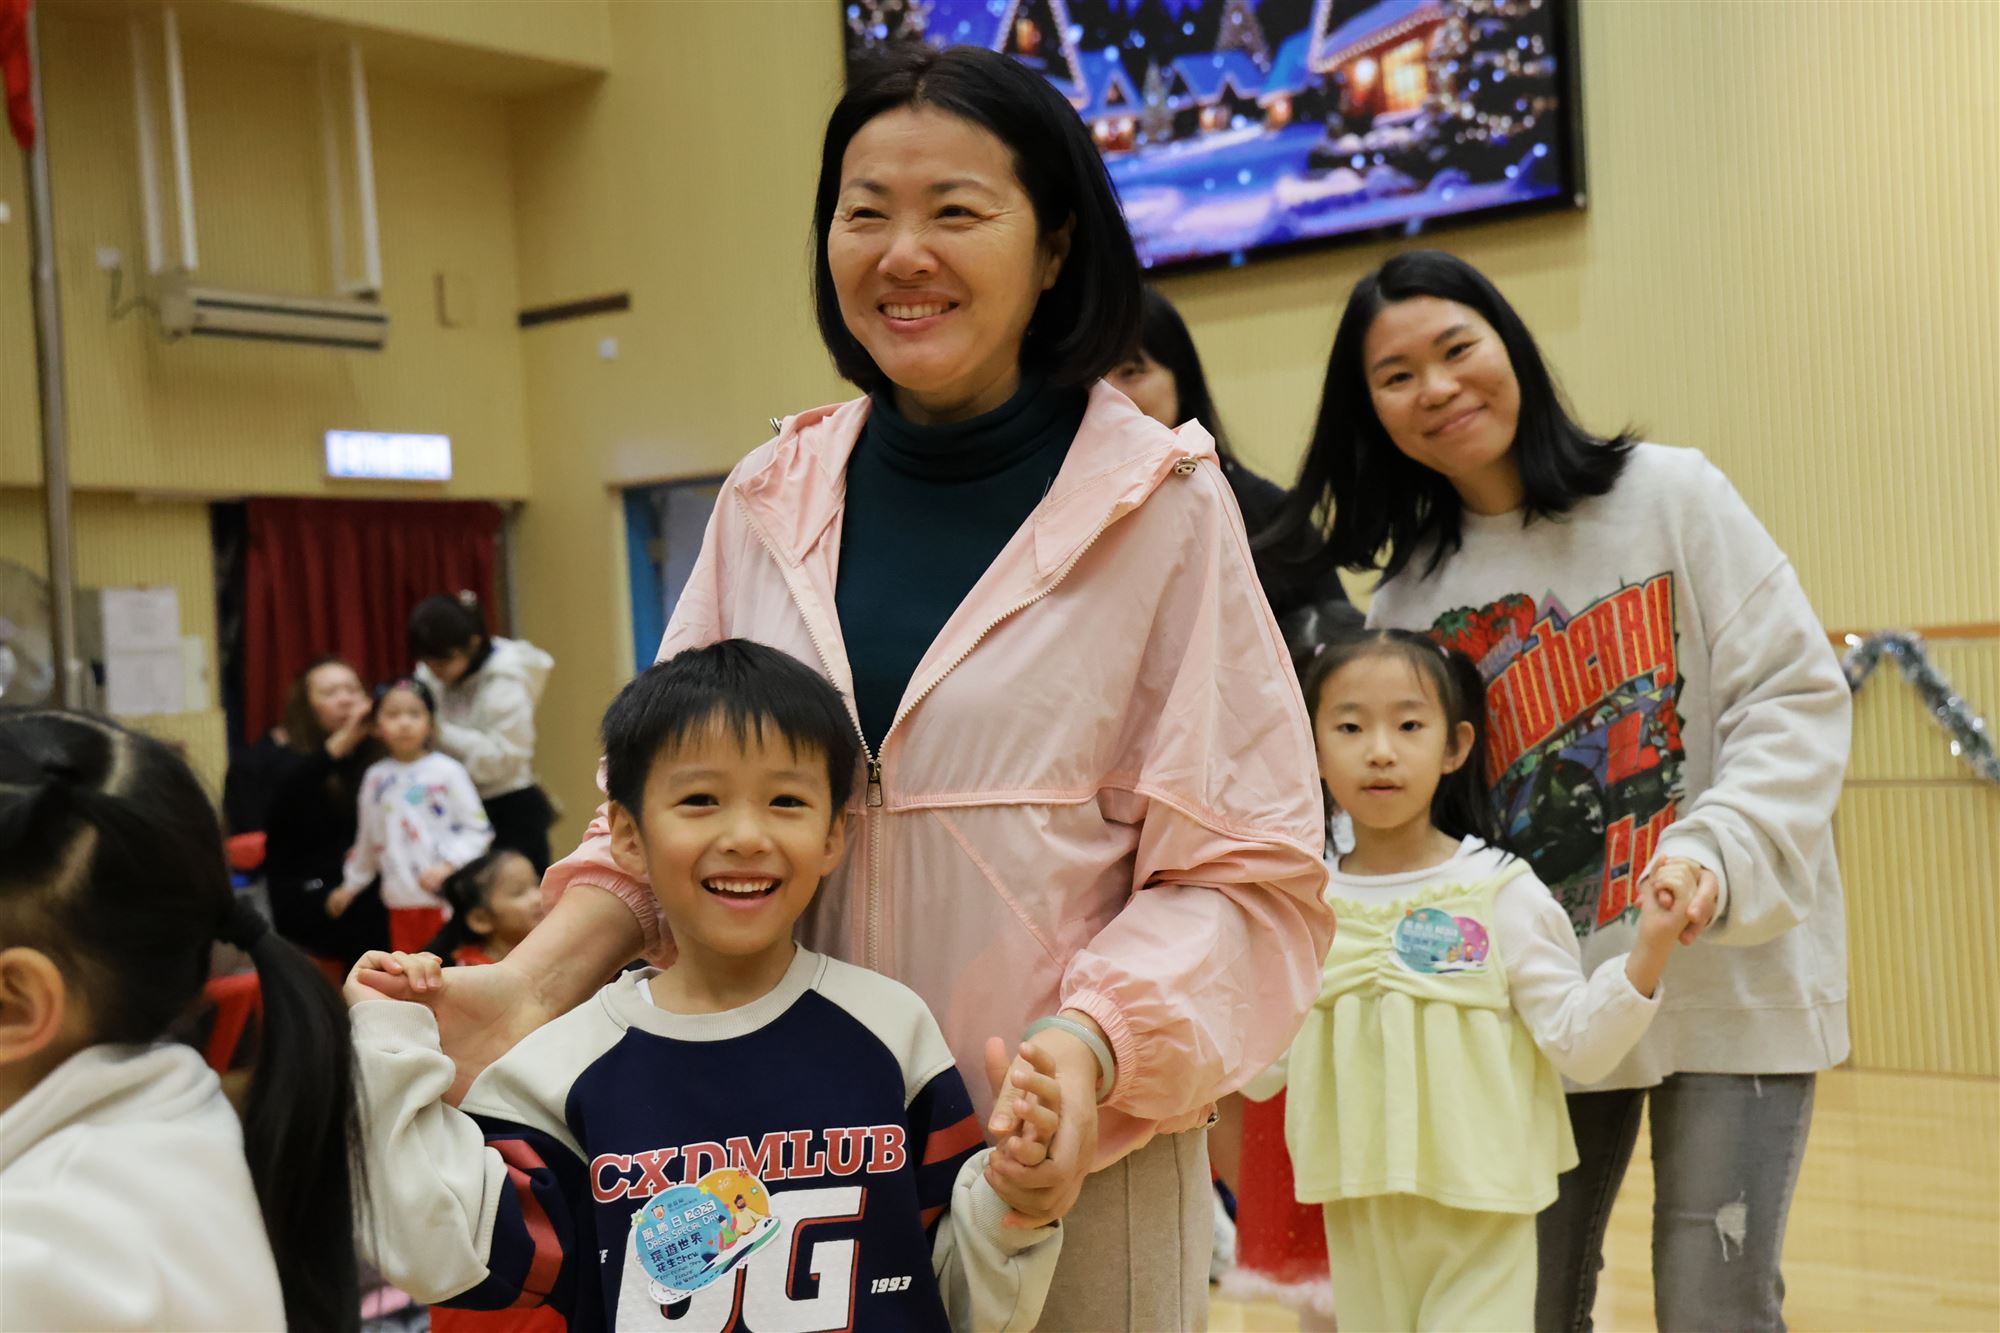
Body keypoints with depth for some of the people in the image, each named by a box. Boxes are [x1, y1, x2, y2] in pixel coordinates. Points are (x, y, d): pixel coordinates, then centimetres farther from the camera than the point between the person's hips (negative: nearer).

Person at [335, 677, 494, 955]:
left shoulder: (446, 772, -5)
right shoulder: (376, 777, 9)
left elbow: (478, 830, -5)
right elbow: (367, 840, 22)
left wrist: (448, 864, -17)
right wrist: (350, 885, 29)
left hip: (446, 898, -4)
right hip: (401, 901, 4)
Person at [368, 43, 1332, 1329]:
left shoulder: (1157, 501, -5)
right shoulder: (771, 502, 5)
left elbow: (1239, 867, -6)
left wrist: (1089, 1045, -22)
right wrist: (535, 980, -7)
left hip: (1066, 1153, -3)